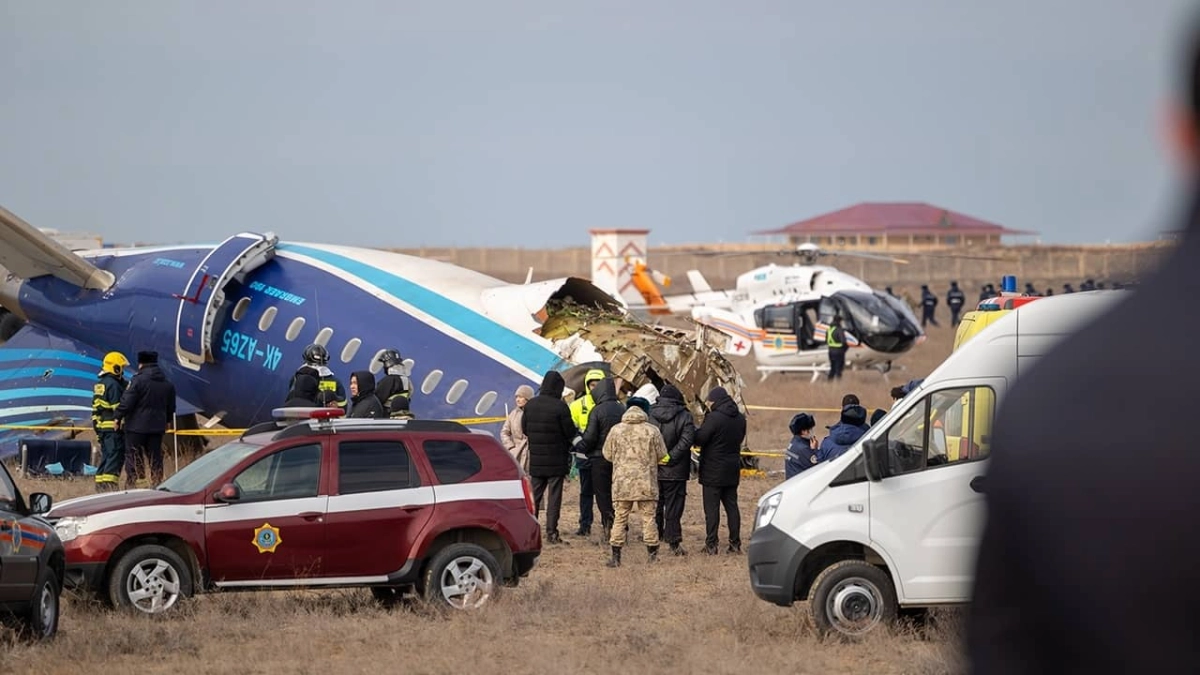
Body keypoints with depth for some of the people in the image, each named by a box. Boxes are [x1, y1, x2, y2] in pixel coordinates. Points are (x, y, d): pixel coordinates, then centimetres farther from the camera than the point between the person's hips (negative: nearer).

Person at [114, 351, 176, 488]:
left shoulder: (138, 380, -14)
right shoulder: (167, 383, 9)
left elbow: (127, 401, -17)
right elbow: (171, 406, 20)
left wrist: (118, 417, -6)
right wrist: (168, 421, 34)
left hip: (136, 426, -6)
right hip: (157, 426, 6)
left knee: (133, 457, -1)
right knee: (155, 457, 12)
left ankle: (131, 484, -5)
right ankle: (157, 485, 12)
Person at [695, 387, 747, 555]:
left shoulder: (714, 418, -19)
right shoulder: (740, 419, 5)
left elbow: (699, 439, -17)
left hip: (713, 471, -7)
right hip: (732, 470, 7)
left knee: (712, 508, -2)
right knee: (731, 505, 12)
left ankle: (711, 545, -3)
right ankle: (735, 543, 12)